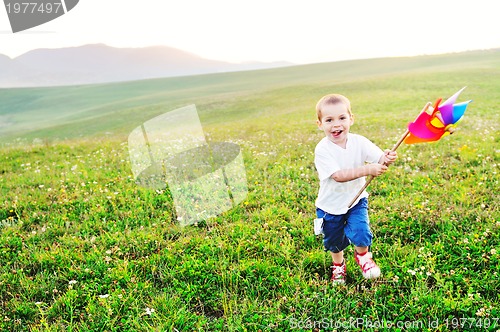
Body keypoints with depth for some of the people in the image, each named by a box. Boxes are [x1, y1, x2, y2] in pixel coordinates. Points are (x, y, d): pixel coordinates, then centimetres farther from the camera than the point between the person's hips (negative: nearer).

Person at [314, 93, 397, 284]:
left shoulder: (359, 142, -13)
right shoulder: (322, 150, -24)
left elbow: (380, 159, -21)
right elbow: (338, 175, -34)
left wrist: (387, 159, -45)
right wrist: (367, 170, -44)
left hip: (356, 200, 1)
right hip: (330, 205, -1)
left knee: (360, 231, -16)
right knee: (334, 240, 16)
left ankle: (362, 256, 21)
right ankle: (338, 264, 50)